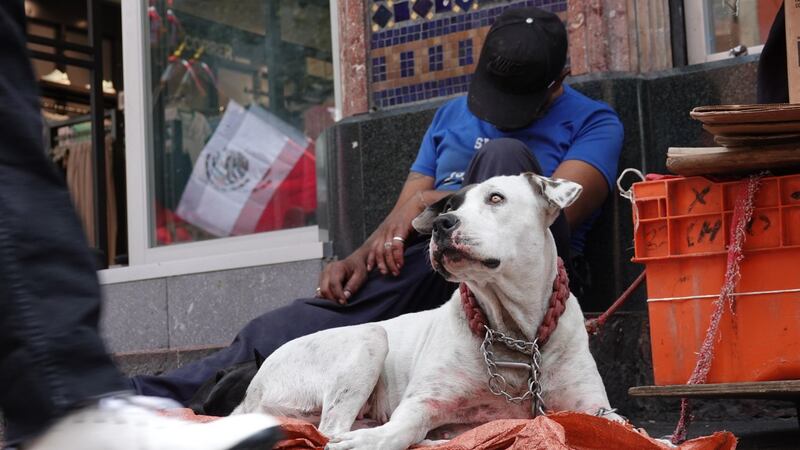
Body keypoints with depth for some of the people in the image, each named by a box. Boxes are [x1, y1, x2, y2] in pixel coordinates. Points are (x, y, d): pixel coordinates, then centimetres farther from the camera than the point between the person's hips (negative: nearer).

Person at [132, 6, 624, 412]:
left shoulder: (593, 122, 7)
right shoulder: (451, 116, 23)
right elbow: (404, 214, 17)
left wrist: (436, 200, -11)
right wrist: (363, 256, -6)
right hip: (425, 272, 4)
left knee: (505, 156, -30)